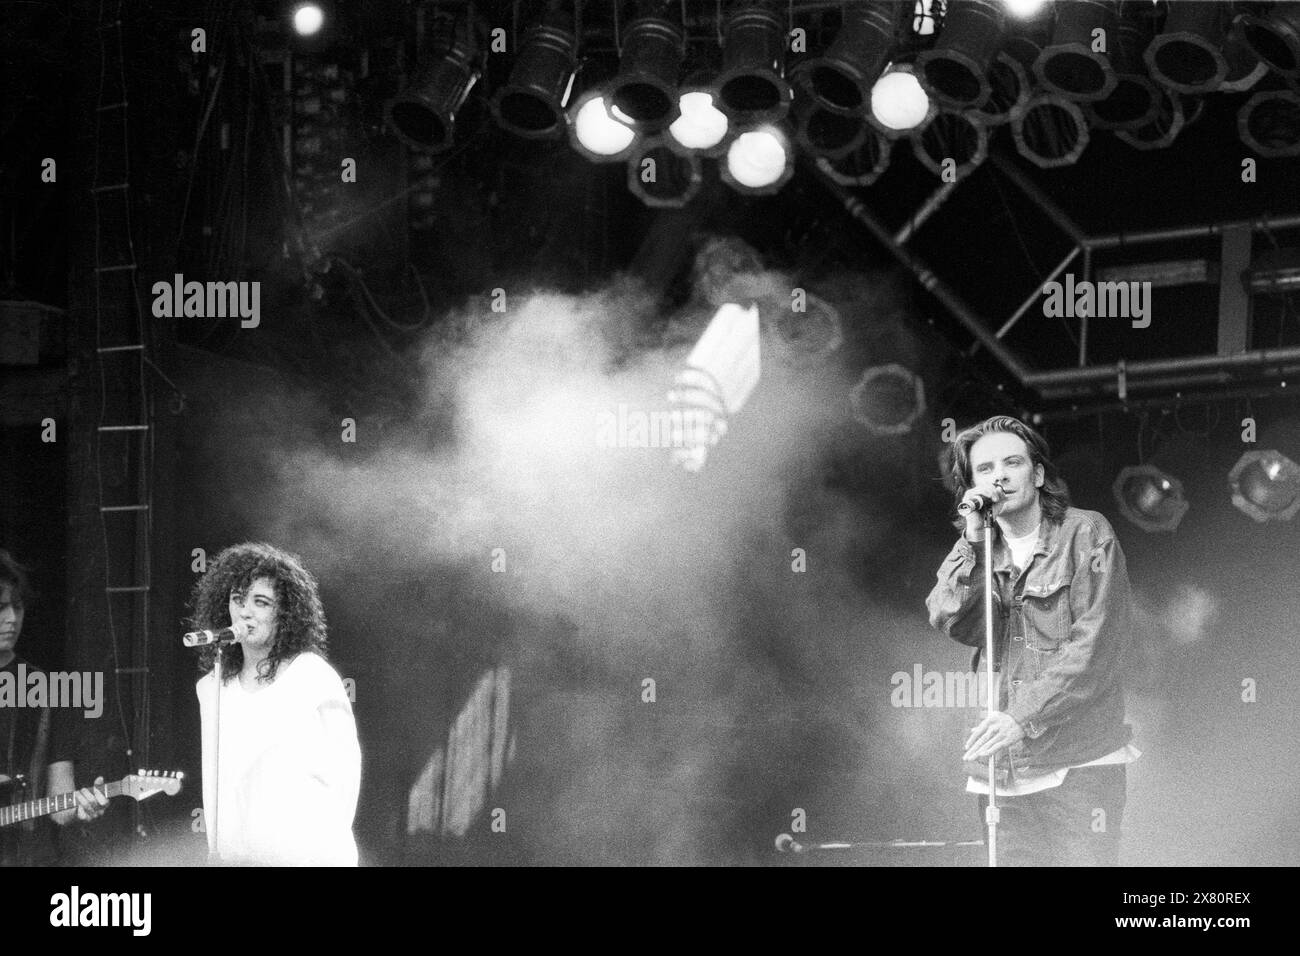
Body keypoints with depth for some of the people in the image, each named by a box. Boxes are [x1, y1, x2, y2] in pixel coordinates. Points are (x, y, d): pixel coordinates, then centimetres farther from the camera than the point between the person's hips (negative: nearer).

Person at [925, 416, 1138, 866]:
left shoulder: (1085, 534, -1)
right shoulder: (979, 551, 15)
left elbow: (1093, 645, -10)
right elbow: (950, 621, -2)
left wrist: (1025, 717, -17)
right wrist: (973, 542, -9)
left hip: (1077, 763, -4)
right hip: (1001, 768, 4)